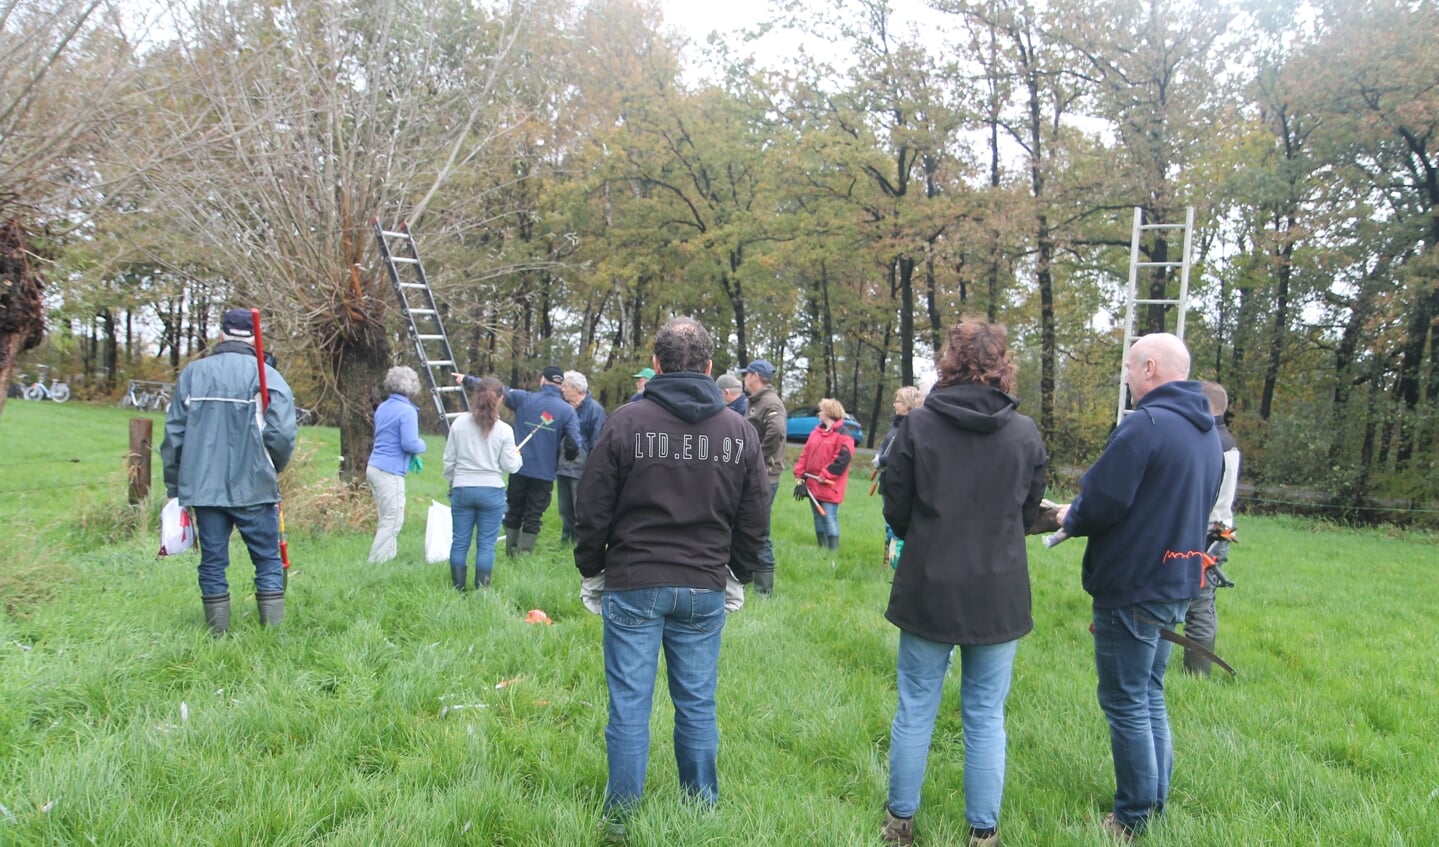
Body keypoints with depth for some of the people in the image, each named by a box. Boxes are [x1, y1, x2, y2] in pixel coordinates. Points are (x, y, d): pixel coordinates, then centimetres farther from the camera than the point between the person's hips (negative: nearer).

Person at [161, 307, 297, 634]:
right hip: (253, 487, -3)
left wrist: (174, 486, 17)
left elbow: (173, 434, 8)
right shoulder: (266, 375, -3)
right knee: (268, 561, 6)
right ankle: (273, 630, 4)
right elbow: (282, 435, -12)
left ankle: (218, 633, 13)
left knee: (213, 563, 10)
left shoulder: (192, 372, 7)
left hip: (203, 487, 3)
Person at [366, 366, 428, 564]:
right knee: (392, 521, -3)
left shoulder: (382, 408, 13)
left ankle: (386, 560, 21)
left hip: (374, 467, 9)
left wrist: (412, 457, 20)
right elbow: (410, 443, -18)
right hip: (390, 472, -9)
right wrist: (422, 445, 3)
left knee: (388, 519, 16)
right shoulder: (407, 411, -13)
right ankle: (377, 563, -3)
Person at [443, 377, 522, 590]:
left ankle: (457, 590, 16)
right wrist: (518, 457, 17)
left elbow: (449, 460, 3)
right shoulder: (504, 430, -9)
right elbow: (509, 466, -5)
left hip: (462, 490, 2)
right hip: (492, 491, -2)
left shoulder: (459, 424, -3)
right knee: (486, 544, 5)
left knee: (459, 542, 10)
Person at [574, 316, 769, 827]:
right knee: (697, 705, 12)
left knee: (629, 707, 4)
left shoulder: (625, 422, -6)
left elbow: (593, 511, -3)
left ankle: (622, 819, 14)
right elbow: (755, 520, 8)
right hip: (706, 590, 3)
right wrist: (738, 577, 21)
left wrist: (591, 574, 10)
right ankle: (702, 812, 23)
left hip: (633, 587, -2)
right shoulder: (740, 431, 3)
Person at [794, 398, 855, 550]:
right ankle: (822, 549, 23)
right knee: (818, 518, 14)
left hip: (829, 488, -8)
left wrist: (824, 476, -18)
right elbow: (805, 454, 13)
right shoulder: (816, 431, 14)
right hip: (813, 485, 8)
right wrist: (799, 477, 6)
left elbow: (842, 460, -18)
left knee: (829, 518, -10)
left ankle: (832, 551, -6)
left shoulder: (843, 436, -10)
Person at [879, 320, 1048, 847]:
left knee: (916, 709, 11)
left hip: (928, 590, -1)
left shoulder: (918, 425, -10)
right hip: (1000, 594, 1)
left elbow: (895, 512, -1)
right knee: (986, 716, 11)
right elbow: (1030, 512, 9)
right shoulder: (1025, 433, -4)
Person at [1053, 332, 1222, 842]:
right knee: (1150, 695, 19)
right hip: (1177, 584, 9)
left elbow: (1101, 503, -22)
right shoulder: (1207, 432, 10)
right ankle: (1155, 803, 28)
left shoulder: (1144, 424, -19)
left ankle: (1134, 819, 12)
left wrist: (1069, 519, 0)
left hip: (1131, 587, -9)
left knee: (1125, 703, 3)